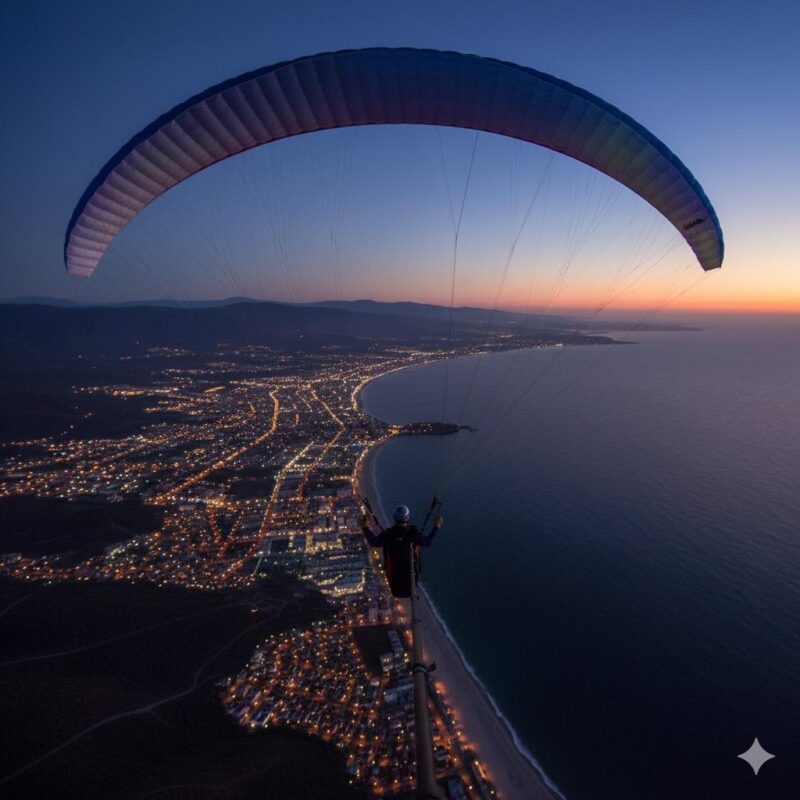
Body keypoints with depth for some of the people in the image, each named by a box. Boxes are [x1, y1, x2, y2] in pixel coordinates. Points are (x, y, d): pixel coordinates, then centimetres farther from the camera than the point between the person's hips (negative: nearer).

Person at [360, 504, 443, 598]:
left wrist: (365, 527, 8)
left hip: (393, 572, 0)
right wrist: (436, 527, 9)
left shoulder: (387, 534, -18)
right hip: (411, 572, 0)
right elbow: (428, 541, 0)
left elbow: (373, 542, -1)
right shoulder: (414, 532, -18)